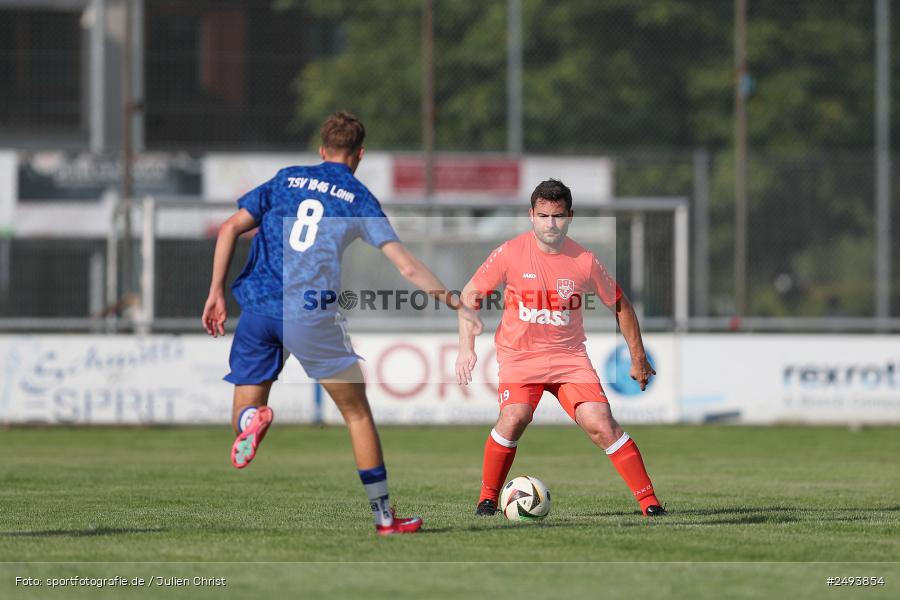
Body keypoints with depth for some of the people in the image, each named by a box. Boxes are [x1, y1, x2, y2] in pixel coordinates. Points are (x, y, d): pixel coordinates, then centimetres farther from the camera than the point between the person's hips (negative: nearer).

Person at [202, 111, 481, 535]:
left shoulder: (287, 179, 16)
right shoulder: (359, 198, 9)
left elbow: (231, 228, 7)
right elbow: (407, 267, 1)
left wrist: (216, 293, 9)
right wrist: (456, 304, 6)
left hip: (258, 307, 2)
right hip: (311, 313, -2)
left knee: (242, 415, 11)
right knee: (358, 415, 11)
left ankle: (252, 421, -26)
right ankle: (384, 517, 12)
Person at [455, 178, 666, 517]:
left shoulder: (584, 262, -6)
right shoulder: (511, 253, -9)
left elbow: (619, 304, 8)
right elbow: (471, 294, 1)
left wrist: (638, 359, 11)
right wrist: (466, 348, -9)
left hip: (569, 356, 1)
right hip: (519, 355, -1)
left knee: (600, 423, -14)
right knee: (514, 418, -25)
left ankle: (648, 501, -6)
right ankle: (487, 498, -6)